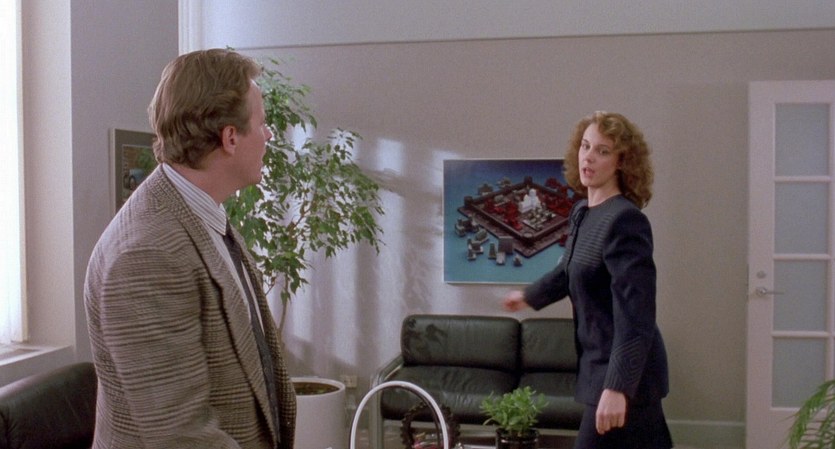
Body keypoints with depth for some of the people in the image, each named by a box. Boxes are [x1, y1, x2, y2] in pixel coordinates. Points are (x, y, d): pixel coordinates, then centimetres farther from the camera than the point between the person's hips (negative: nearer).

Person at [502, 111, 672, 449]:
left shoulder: (624, 220, -20)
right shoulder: (581, 213, 8)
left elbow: (635, 313, -25)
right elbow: (570, 270, 28)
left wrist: (618, 386, -31)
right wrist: (530, 296, 43)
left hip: (625, 374, -9)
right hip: (605, 366, 9)